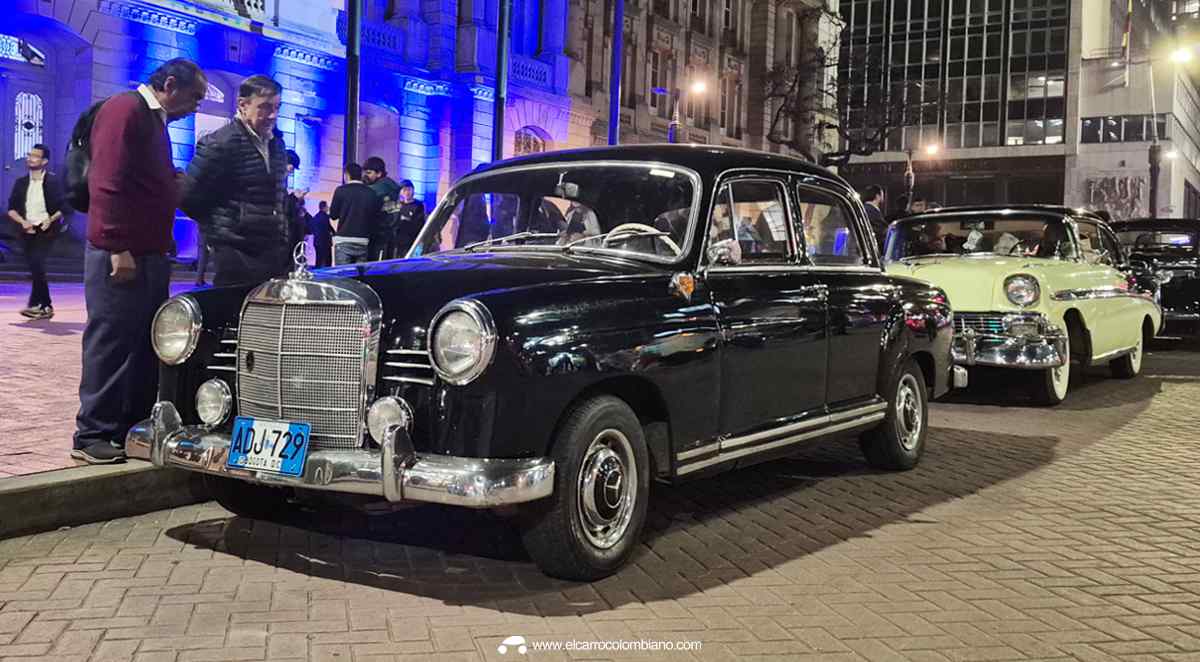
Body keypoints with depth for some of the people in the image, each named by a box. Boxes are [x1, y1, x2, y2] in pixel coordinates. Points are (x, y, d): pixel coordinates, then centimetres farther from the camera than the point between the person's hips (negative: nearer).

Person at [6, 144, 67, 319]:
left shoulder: (52, 182, -3)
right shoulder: (21, 183, 9)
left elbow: (63, 208, -3)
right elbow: (11, 209, 8)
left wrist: (51, 219, -18)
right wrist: (23, 221, -9)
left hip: (46, 230, -5)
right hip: (28, 230, 5)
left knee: (36, 262, -21)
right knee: (35, 267, 5)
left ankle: (35, 305, -19)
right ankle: (46, 307, 14)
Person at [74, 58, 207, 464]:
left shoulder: (155, 119, 19)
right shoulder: (125, 110, -10)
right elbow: (106, 183, -19)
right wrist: (119, 249, -22)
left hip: (150, 254, 10)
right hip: (120, 255, -9)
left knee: (146, 345, 11)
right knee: (110, 345, -4)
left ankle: (136, 427, 19)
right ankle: (93, 435, 3)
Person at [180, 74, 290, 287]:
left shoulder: (277, 144, 15)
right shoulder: (219, 144, -8)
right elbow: (188, 198, -6)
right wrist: (220, 229, 3)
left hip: (276, 253, 7)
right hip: (237, 255, -6)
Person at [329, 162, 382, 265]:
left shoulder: (341, 190, -2)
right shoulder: (372, 193, 4)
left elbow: (333, 215, 5)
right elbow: (376, 216, 8)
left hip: (343, 241, -3)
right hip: (363, 242, 3)